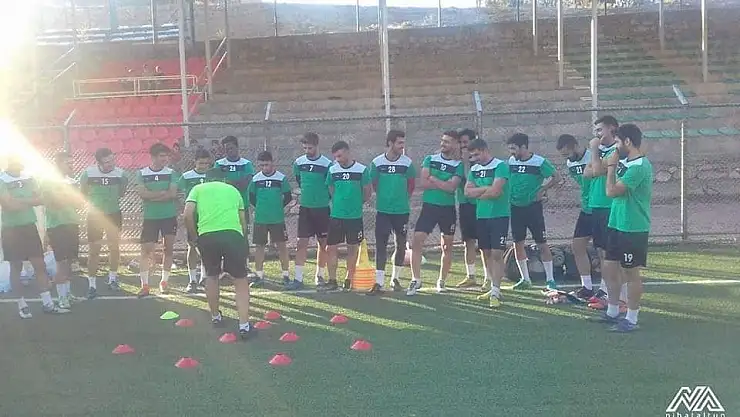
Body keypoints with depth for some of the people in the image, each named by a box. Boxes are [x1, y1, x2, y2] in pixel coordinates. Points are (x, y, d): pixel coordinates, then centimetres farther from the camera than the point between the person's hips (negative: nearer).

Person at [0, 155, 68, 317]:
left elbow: (40, 199, -2)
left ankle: (47, 303, 9)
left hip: (29, 226, 5)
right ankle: (22, 305, 15)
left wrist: (19, 201, -14)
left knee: (40, 264, 3)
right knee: (16, 266, 5)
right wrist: (29, 200, -8)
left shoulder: (28, 177, 6)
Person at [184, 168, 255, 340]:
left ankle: (215, 317, 37)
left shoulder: (198, 188, 23)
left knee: (211, 276, 24)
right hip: (233, 234, 0)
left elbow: (188, 215, 7)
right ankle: (244, 325, 2)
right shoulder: (233, 190, 28)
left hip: (207, 236, 0)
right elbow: (243, 221, 27)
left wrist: (193, 237, 19)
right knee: (240, 280, 10)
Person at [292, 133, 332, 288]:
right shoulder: (299, 162, 1)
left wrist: (324, 197, -3)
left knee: (323, 244, 6)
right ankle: (298, 278, 0)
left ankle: (319, 276, 19)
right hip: (305, 208, 2)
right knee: (302, 243, -2)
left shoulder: (327, 164, -9)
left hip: (322, 209, -2)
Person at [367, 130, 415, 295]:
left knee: (401, 245, 9)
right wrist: (384, 197, 10)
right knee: (380, 245, -3)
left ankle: (395, 278, 26)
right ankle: (379, 283, 0)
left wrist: (403, 198, 11)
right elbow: (373, 184, 8)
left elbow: (411, 184, 8)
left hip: (402, 210, 1)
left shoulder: (407, 162, -4)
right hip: (383, 210, -1)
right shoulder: (377, 162, -4)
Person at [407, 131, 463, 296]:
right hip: (429, 206, 0)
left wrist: (433, 179, -9)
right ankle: (416, 280, -3)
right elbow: (423, 183, -8)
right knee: (417, 241, -11)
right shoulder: (430, 159, 3)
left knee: (447, 246, 9)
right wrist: (444, 184, -11)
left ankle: (441, 281, 23)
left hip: (448, 208, 0)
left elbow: (452, 188, -15)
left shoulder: (458, 166, -1)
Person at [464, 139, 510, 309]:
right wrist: (487, 189, -10)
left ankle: (495, 292, -8)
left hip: (499, 216, -7)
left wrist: (477, 192, -5)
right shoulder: (474, 169, 10)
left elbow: (495, 191, -21)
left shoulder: (500, 166, -11)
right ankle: (493, 287, 23)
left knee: (497, 253, -8)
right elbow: (467, 192, 2)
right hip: (481, 216, 7)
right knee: (486, 253, 11)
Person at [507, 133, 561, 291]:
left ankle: (550, 280, 7)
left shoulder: (539, 162, -11)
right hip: (515, 207, 5)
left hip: (533, 207, -5)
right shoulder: (511, 161, 4)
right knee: (518, 243, 7)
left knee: (542, 243, -1)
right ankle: (525, 279, 19)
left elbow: (556, 177, -7)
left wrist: (543, 189, -13)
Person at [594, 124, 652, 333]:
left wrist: (611, 166, -11)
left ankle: (631, 319, 10)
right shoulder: (625, 162, 10)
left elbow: (612, 191, -22)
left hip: (633, 229, -9)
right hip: (617, 225, 9)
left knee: (630, 272, 0)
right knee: (609, 267, 14)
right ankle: (612, 312, 27)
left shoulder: (639, 166, -20)